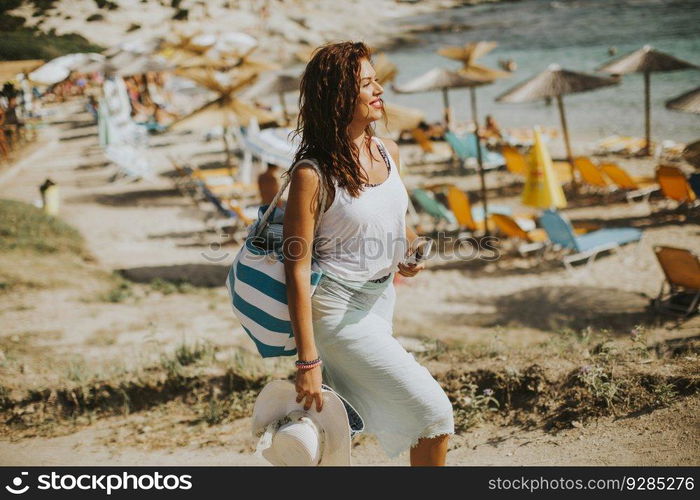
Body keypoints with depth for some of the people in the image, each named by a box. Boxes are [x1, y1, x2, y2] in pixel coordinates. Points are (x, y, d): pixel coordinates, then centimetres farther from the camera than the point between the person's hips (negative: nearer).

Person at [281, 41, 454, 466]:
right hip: (338, 309, -7)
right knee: (435, 412, -8)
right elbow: (297, 271, -18)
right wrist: (308, 362, -20)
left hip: (381, 300, 7)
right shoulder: (313, 174, -19)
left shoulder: (388, 152, 1)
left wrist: (412, 246, -4)